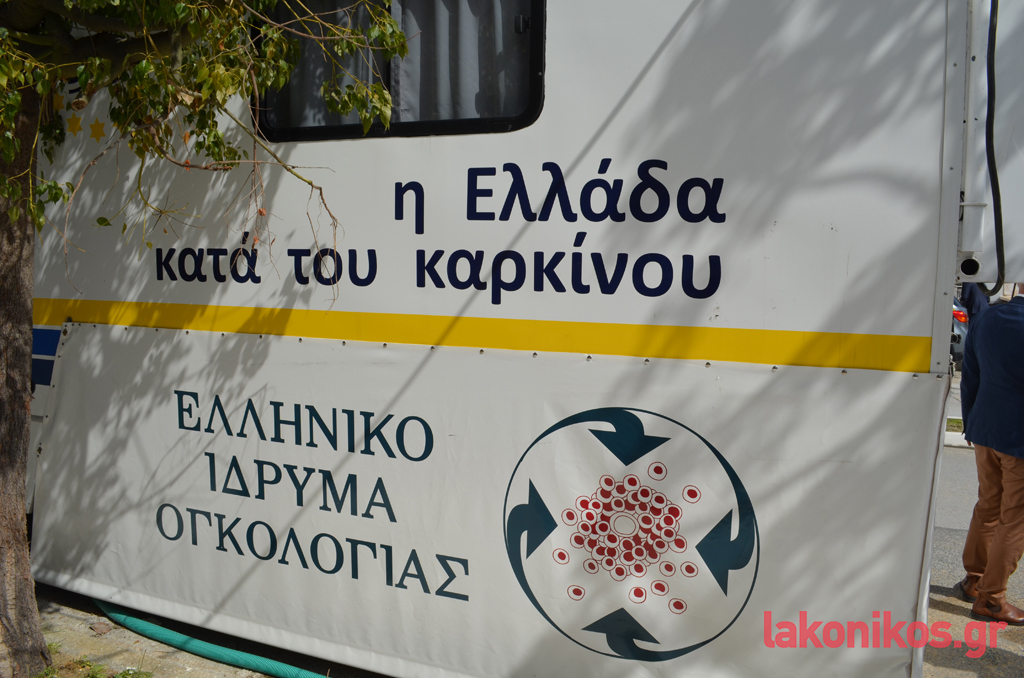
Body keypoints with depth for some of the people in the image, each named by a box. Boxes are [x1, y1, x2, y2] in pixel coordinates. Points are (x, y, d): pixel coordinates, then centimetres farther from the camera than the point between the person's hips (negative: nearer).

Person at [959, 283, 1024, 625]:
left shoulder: (986, 320, -2)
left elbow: (970, 381, 7)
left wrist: (971, 425, 18)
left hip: (986, 431, 6)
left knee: (988, 506, 21)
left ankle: (974, 578, 35)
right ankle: (990, 599, 17)